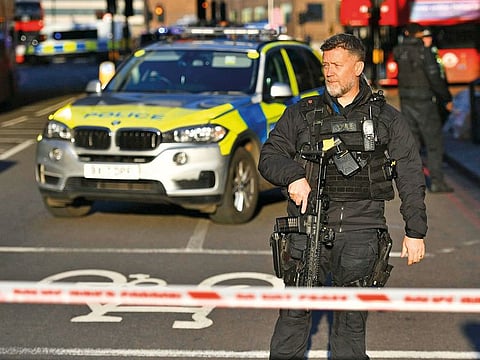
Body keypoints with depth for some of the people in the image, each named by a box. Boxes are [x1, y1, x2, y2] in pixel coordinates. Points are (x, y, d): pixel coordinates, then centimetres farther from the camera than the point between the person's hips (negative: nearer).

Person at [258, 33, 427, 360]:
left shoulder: (387, 118, 12)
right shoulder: (301, 114, 14)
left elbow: (411, 177, 10)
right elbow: (269, 156, 11)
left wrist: (416, 231, 3)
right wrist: (292, 175, -11)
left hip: (361, 228, 0)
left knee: (352, 318, 0)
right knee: (295, 311, -4)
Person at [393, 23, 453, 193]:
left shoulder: (400, 51, 2)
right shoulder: (424, 52, -14)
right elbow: (435, 78, -16)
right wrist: (447, 98, -4)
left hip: (406, 101, 6)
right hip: (424, 101, -6)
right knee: (434, 142, -1)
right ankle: (436, 181, -4)